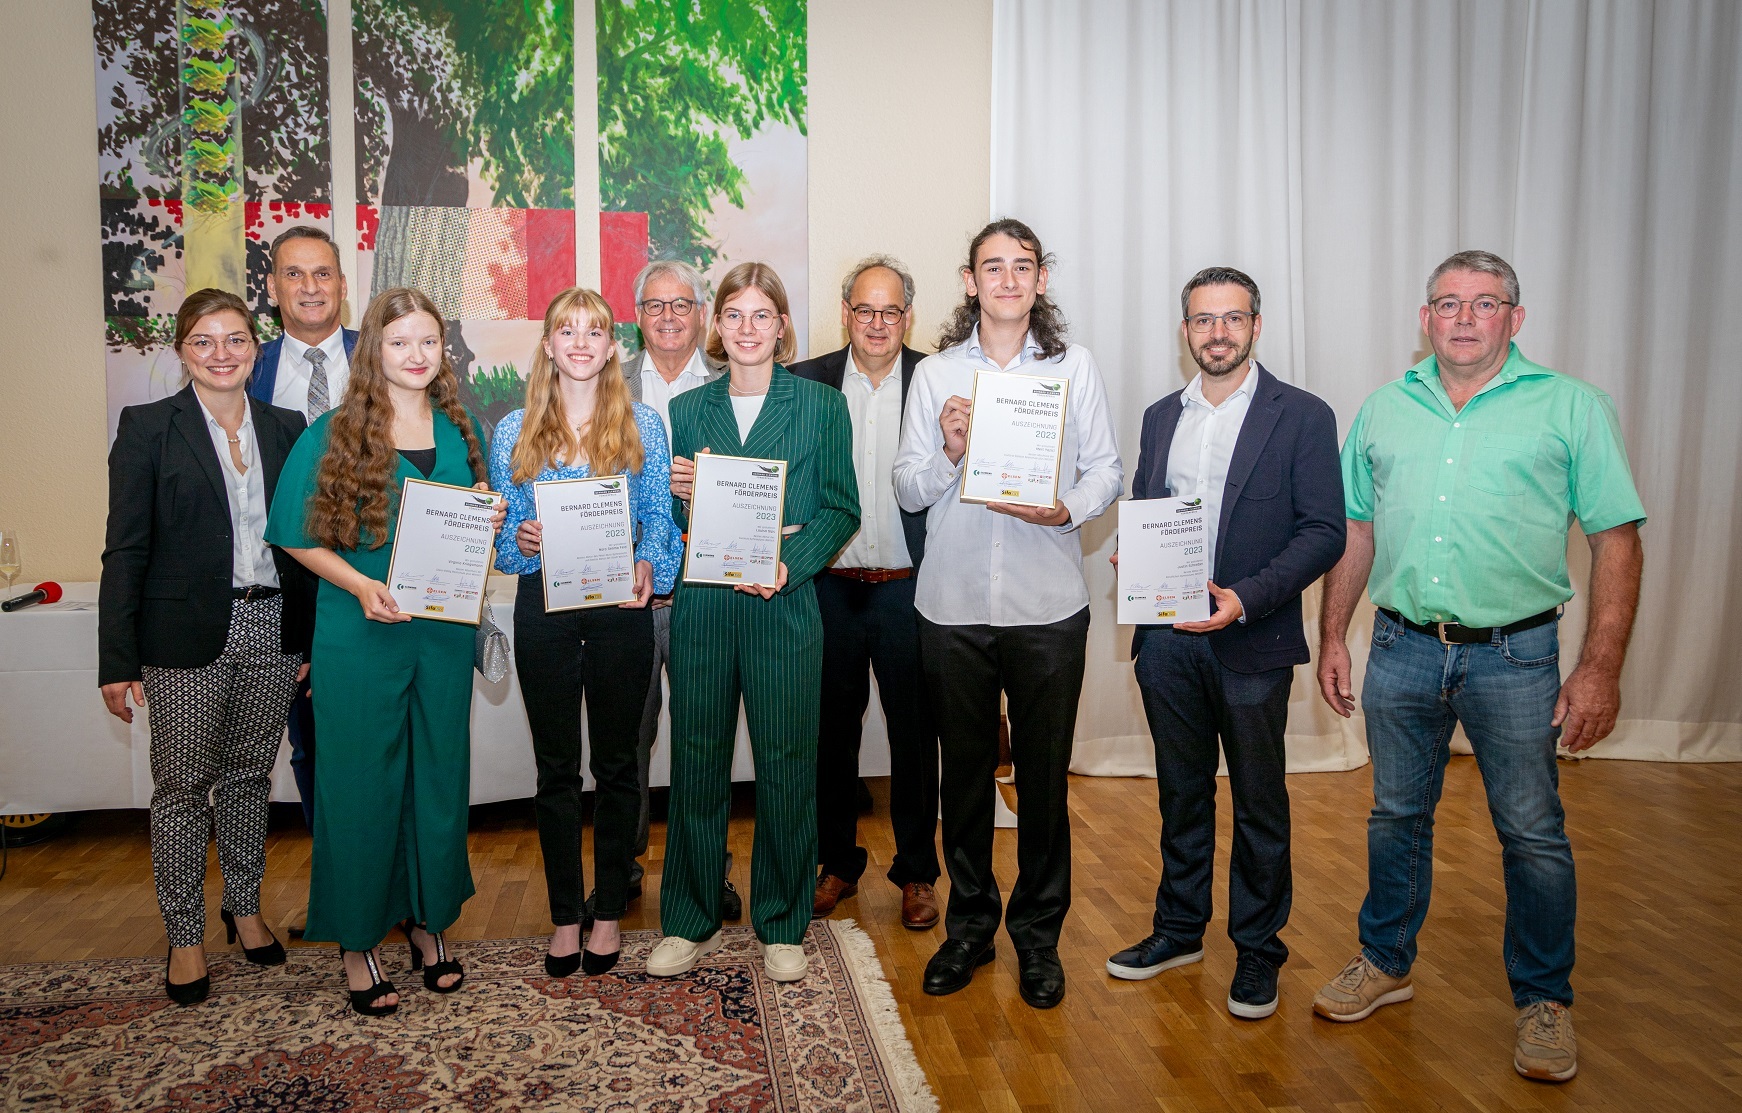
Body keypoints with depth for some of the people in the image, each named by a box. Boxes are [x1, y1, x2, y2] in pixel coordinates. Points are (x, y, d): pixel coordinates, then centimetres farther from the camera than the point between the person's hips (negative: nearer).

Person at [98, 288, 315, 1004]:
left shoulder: (285, 428, 9)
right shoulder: (148, 428, -1)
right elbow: (125, 548, -4)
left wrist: (311, 637, 6)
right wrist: (116, 659, -8)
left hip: (270, 629, 3)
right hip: (187, 637, -3)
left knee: (250, 776, 14)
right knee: (182, 785, 5)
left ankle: (245, 908, 31)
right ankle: (185, 936, 20)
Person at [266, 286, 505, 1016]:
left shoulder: (462, 433, 8)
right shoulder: (333, 435, -3)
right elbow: (297, 536, -4)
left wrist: (491, 524, -5)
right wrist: (360, 585, -17)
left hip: (444, 635, 4)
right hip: (359, 637, -3)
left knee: (439, 778, 12)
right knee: (361, 785, 4)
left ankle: (427, 919, 31)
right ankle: (357, 940, 21)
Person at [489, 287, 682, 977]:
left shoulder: (642, 426, 4)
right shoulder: (514, 432, 6)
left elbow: (659, 518, 3)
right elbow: (499, 530, 8)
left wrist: (648, 564, -15)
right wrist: (519, 540, -14)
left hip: (619, 604, -1)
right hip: (544, 607, 1)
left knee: (616, 762, 8)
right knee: (556, 766, 8)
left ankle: (609, 914, 22)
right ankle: (565, 917, 22)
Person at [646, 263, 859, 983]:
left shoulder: (822, 405, 4)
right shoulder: (687, 411, 11)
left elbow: (841, 509, 1)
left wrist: (789, 561, -14)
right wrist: (674, 494, -9)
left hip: (784, 605, -2)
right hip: (701, 606, 2)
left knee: (785, 765, 4)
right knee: (696, 761, 7)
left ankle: (782, 926, 21)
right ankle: (690, 921, 23)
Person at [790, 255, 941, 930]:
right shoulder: (806, 382, 3)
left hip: (907, 588, -1)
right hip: (829, 588, 2)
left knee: (914, 734, 8)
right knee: (831, 730, 13)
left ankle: (917, 872, 25)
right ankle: (837, 863, 30)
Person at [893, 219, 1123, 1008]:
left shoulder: (1075, 366, 6)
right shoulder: (935, 374, 7)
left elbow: (1107, 470, 2)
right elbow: (906, 490, 4)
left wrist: (1065, 509, -17)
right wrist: (948, 453, -15)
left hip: (1048, 606, -1)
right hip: (952, 605, 1)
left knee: (1043, 774, 7)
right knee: (964, 770, 12)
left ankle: (1039, 933, 26)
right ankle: (969, 924, 29)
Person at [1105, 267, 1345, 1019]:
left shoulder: (1302, 417, -4)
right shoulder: (1160, 417, 12)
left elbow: (1324, 532, -9)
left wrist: (1247, 598, -21)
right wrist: (1132, 556, -5)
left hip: (1252, 643, -4)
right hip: (1166, 639, 4)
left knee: (1259, 803, 8)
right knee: (1181, 793, 17)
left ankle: (1258, 951, 24)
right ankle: (1179, 930, 32)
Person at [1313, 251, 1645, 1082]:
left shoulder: (1572, 408, -2)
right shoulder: (1383, 410, 8)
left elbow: (1616, 541, -5)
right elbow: (1355, 533, 11)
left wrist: (1601, 668, -11)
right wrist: (1331, 637, 7)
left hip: (1514, 657, -2)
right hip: (1401, 649, 3)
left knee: (1532, 834, 7)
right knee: (1396, 816, 14)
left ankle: (1544, 1000, 26)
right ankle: (1385, 963, 32)